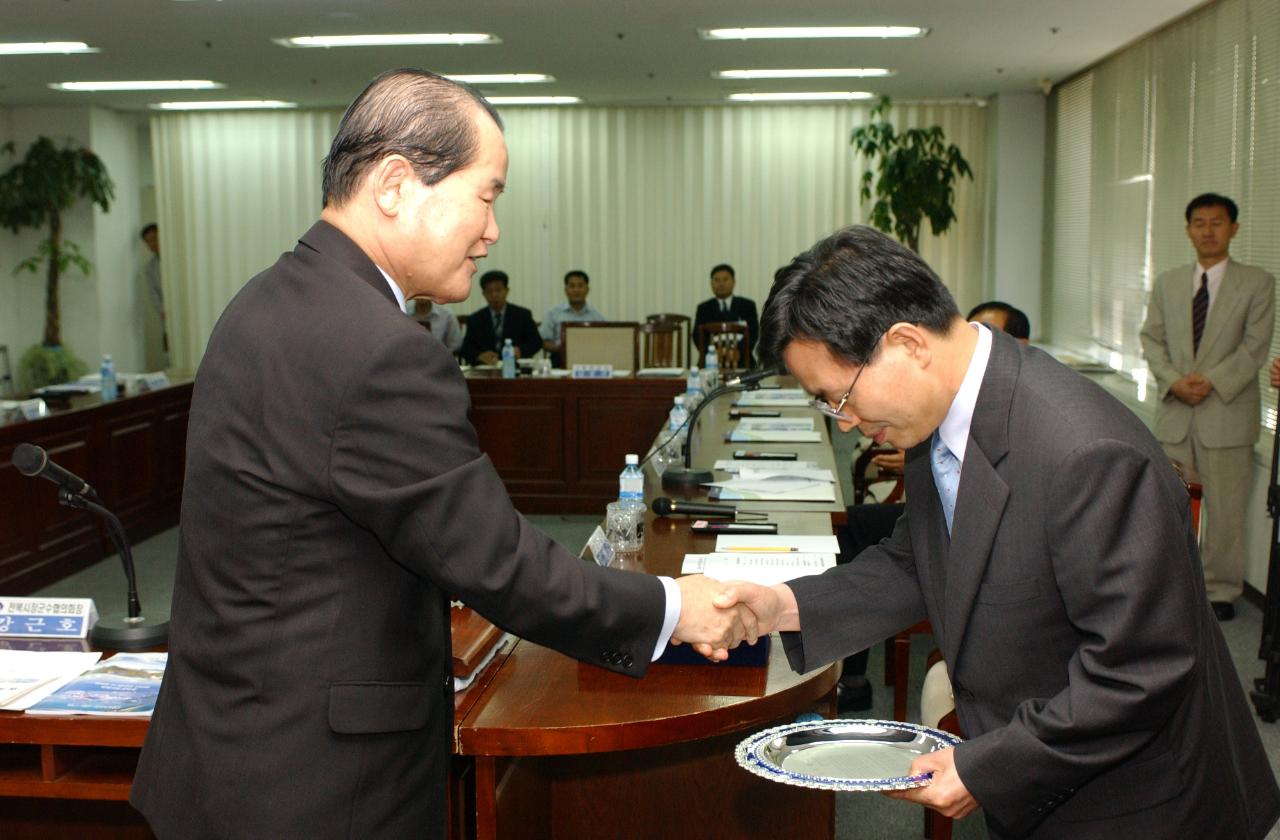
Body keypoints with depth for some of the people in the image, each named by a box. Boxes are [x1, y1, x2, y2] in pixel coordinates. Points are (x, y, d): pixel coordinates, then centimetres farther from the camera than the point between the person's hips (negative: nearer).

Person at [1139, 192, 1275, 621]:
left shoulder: (1257, 283, 1)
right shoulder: (1167, 283, 12)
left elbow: (1255, 345, -7)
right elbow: (1151, 338, 6)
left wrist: (1213, 381, -17)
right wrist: (1173, 380, -11)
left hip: (1228, 412, -3)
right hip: (1174, 411, 3)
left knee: (1225, 509, 2)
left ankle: (1221, 590, 15)